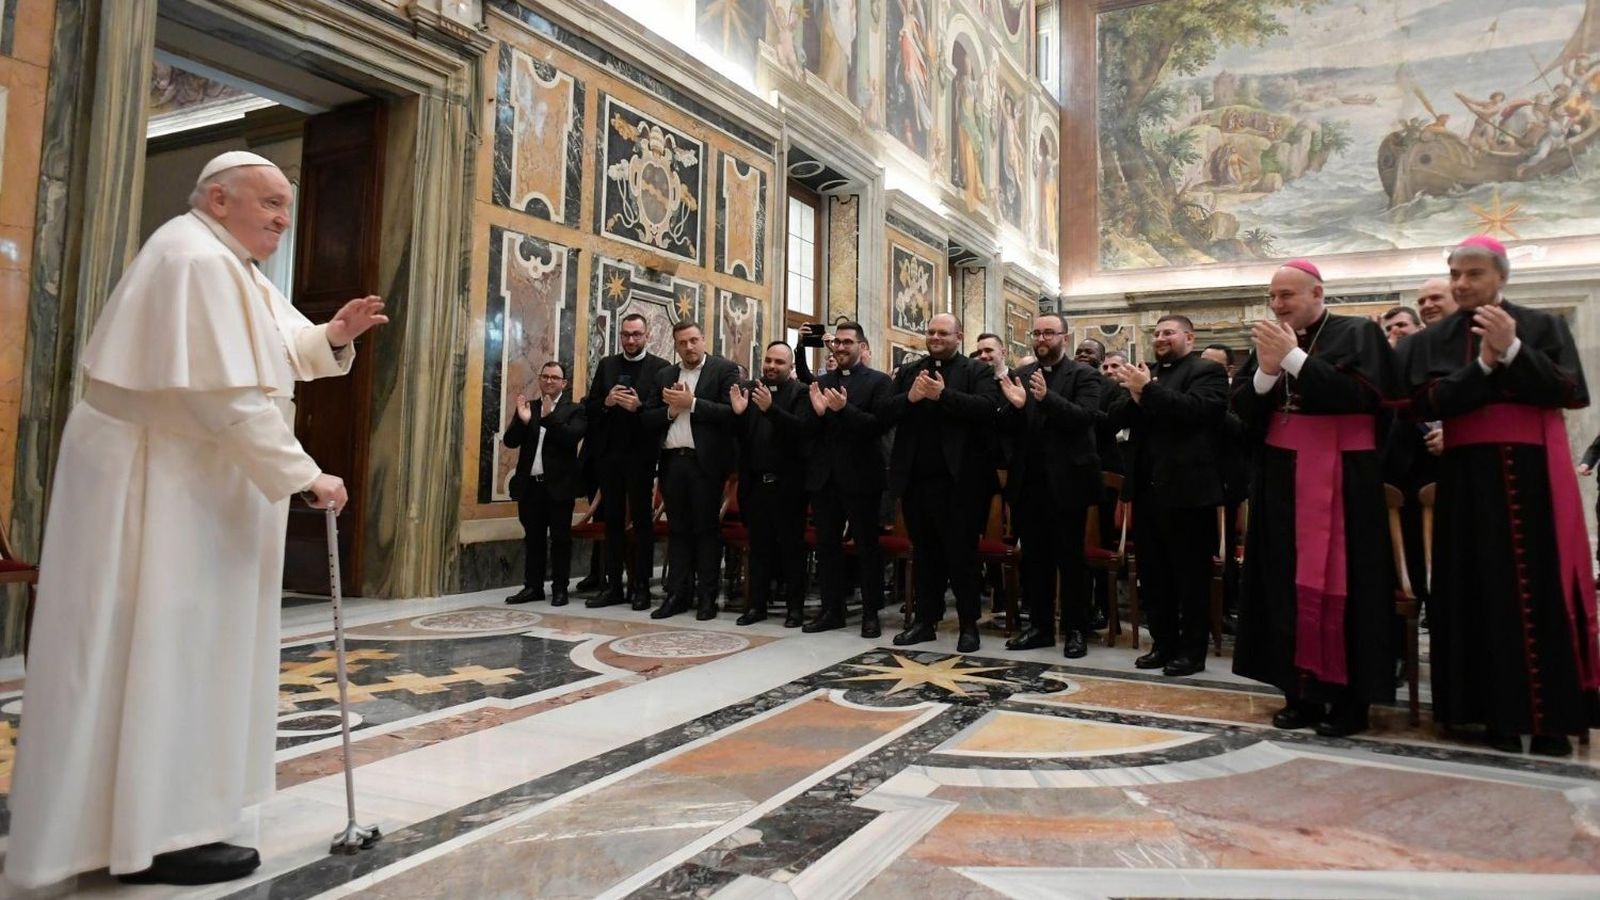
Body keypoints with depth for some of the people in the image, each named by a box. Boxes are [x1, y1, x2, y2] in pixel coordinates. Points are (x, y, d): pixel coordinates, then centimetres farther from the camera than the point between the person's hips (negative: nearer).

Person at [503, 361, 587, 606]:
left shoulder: (574, 410, 0)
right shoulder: (526, 407, 11)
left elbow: (572, 438, -17)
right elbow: (510, 441, 2)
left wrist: (549, 417, -24)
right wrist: (522, 421, -16)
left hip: (559, 485, -4)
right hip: (530, 484, 4)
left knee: (560, 538, 2)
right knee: (532, 538, 10)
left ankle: (559, 589, 9)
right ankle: (533, 586, 18)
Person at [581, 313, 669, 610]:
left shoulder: (660, 367, -1)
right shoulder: (606, 365, 12)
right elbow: (588, 407, 8)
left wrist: (639, 407, -22)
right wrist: (606, 402, -11)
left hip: (640, 454, -4)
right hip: (608, 453, 4)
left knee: (642, 520, 4)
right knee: (612, 520, 9)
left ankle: (641, 586, 10)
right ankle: (613, 586, 15)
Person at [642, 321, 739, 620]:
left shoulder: (724, 370, 0)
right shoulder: (664, 376, 15)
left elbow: (732, 412, -12)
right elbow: (648, 419, 10)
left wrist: (691, 403, -12)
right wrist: (671, 409, -7)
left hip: (706, 461, -5)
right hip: (672, 461, 5)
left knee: (707, 528, 1)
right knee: (677, 529, 9)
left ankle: (707, 596, 9)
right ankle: (678, 593, 16)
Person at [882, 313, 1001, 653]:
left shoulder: (977, 372, 2)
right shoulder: (908, 372, 14)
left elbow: (988, 407, -16)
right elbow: (884, 415, 5)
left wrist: (943, 395, -21)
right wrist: (910, 398, -13)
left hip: (958, 480, -4)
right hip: (916, 480, 4)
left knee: (962, 554, 3)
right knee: (924, 554, 13)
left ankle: (969, 625, 14)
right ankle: (925, 620, 23)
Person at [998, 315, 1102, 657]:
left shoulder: (1083, 375, -2)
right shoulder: (1021, 375, 11)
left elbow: (1086, 418, -17)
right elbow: (1010, 429, 6)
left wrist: (1047, 397, -29)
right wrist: (1016, 406, -16)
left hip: (1066, 481, -4)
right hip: (1028, 481, 5)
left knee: (1070, 558, 3)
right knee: (1034, 557, 11)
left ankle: (1075, 629, 14)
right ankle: (1040, 625, 21)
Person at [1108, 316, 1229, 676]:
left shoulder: (1207, 371, -3)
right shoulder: (1146, 373, 16)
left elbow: (1195, 408, -21)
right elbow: (1119, 418, 9)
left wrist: (1148, 390, -20)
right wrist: (1134, 398, -10)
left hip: (1186, 489, -7)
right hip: (1147, 488, 7)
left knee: (1190, 574, 3)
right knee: (1153, 573, 12)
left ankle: (1192, 651, 12)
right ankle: (1163, 643, 23)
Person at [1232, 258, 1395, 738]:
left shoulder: (1358, 333, -1)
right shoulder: (1267, 340, 11)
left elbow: (1362, 395, -17)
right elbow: (1240, 407, 5)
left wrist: (1293, 357, -18)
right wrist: (1267, 370, -13)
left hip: (1340, 480, -4)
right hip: (1281, 479, 5)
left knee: (1339, 585, -3)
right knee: (1288, 584, 5)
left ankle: (1348, 697, 9)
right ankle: (1301, 691, 13)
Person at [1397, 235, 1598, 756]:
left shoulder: (1542, 326, 6)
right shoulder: (1433, 341, 9)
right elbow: (1424, 403, -5)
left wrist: (1513, 351, -15)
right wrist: (1483, 365, -14)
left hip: (1532, 473, -1)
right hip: (1467, 477, 1)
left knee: (1539, 591, -1)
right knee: (1483, 594, 1)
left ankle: (1550, 717, 8)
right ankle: (1499, 712, 9)